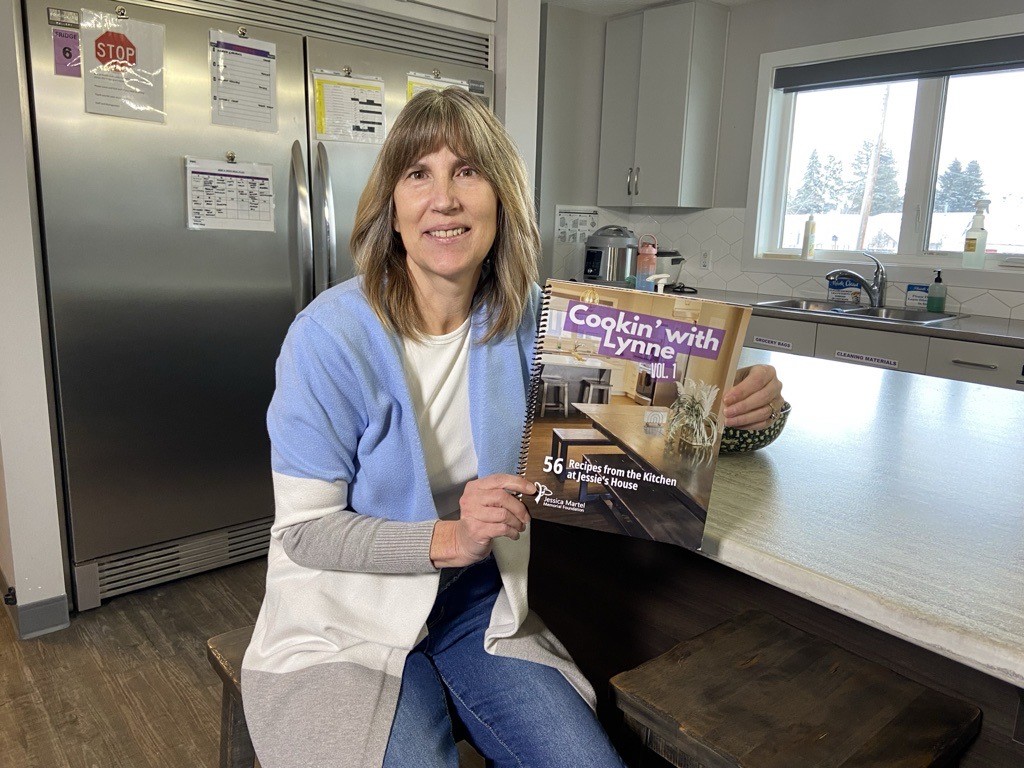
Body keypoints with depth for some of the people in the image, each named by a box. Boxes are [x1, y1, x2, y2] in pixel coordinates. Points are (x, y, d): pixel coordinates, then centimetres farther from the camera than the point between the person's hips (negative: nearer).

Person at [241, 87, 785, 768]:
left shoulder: (528, 319, -7)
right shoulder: (332, 335, -19)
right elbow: (304, 531, -15)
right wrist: (451, 539, -27)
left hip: (478, 608, 4)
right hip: (349, 620, -3)